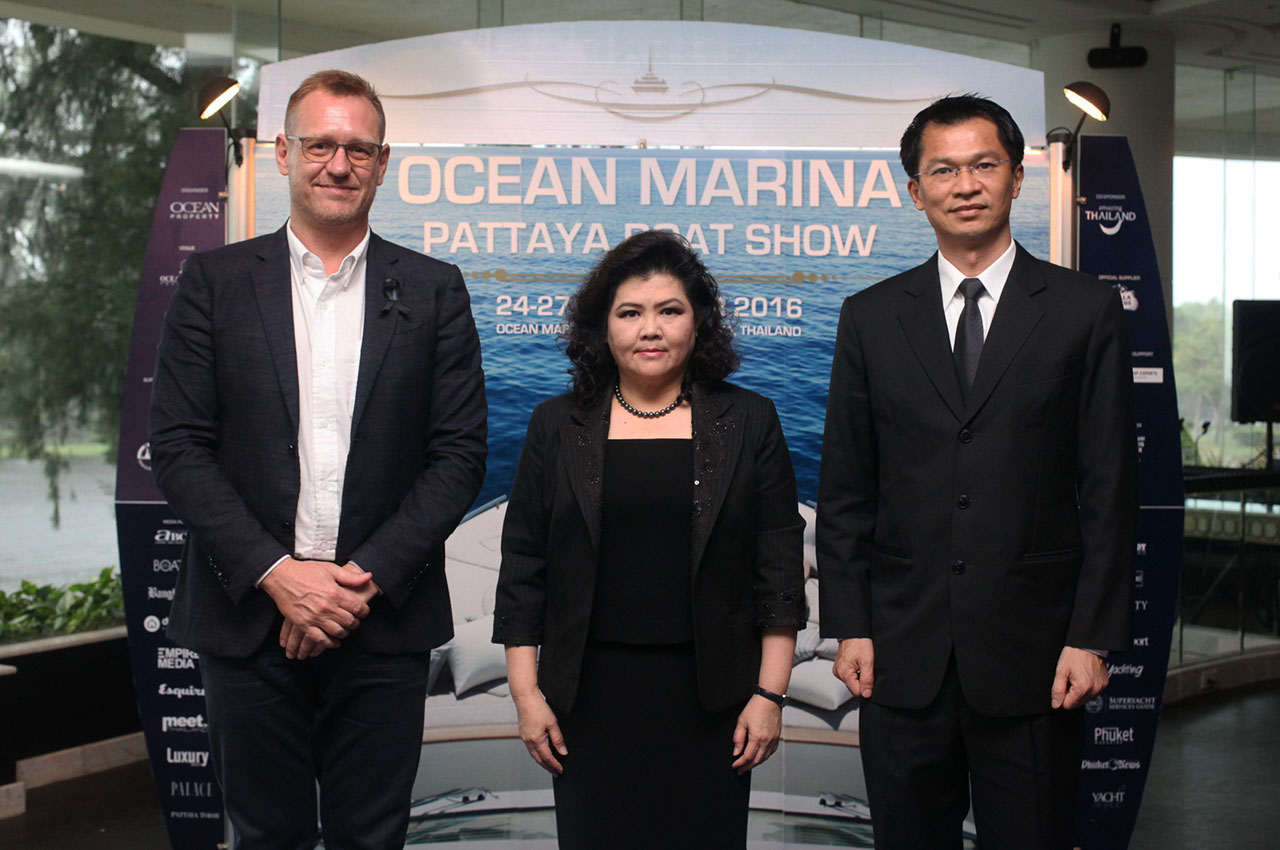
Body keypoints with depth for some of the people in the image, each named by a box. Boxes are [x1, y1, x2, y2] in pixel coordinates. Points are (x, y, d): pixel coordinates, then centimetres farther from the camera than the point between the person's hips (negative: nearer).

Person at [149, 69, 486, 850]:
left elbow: (460, 454, -1)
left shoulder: (435, 291, 4)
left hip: (383, 622, 0)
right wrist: (275, 574, -12)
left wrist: (367, 579, -11)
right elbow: (179, 447, -2)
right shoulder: (216, 281, 3)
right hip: (248, 619, 0)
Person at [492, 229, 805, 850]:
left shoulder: (748, 422, 4)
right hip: (592, 698, 1)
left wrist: (770, 693, -2)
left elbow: (779, 569, 2)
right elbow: (523, 568, 6)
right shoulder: (557, 426, 6)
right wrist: (526, 693, 1)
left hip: (708, 699, 0)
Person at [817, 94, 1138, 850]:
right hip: (903, 653, 2)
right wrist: (849, 627, 1)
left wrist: (1093, 638, -6)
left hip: (1034, 653, -1)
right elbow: (846, 489, 6)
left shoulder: (1086, 311, 1)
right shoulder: (871, 317, 6)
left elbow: (1110, 489, -1)